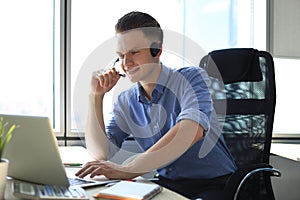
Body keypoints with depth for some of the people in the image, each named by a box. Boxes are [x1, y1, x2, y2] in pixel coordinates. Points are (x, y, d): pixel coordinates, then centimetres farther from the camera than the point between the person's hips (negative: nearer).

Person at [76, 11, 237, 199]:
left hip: (214, 184, -5)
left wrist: (127, 170, -34)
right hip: (167, 184, 5)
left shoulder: (191, 78, -8)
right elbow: (100, 152, 3)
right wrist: (96, 96, -4)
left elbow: (191, 132, -28)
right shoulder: (125, 102, 10)